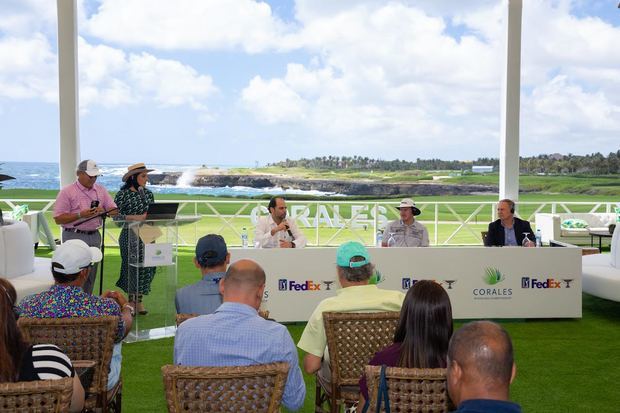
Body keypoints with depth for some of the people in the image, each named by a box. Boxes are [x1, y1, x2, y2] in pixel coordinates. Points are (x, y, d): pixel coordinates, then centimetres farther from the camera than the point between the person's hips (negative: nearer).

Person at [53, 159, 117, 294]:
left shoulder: (101, 190, 11)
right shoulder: (67, 192, -4)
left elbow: (114, 211, 11)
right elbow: (58, 219, -8)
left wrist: (102, 211, -11)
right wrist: (80, 215, -19)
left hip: (94, 236, 5)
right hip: (74, 236, -5)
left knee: (91, 276, 9)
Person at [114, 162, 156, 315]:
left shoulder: (148, 193, 10)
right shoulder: (123, 194, -7)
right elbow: (115, 215, -11)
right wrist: (135, 217, -20)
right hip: (130, 235, -5)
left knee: (147, 266, 4)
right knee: (132, 267, -1)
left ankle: (139, 300, 15)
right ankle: (131, 300, 13)